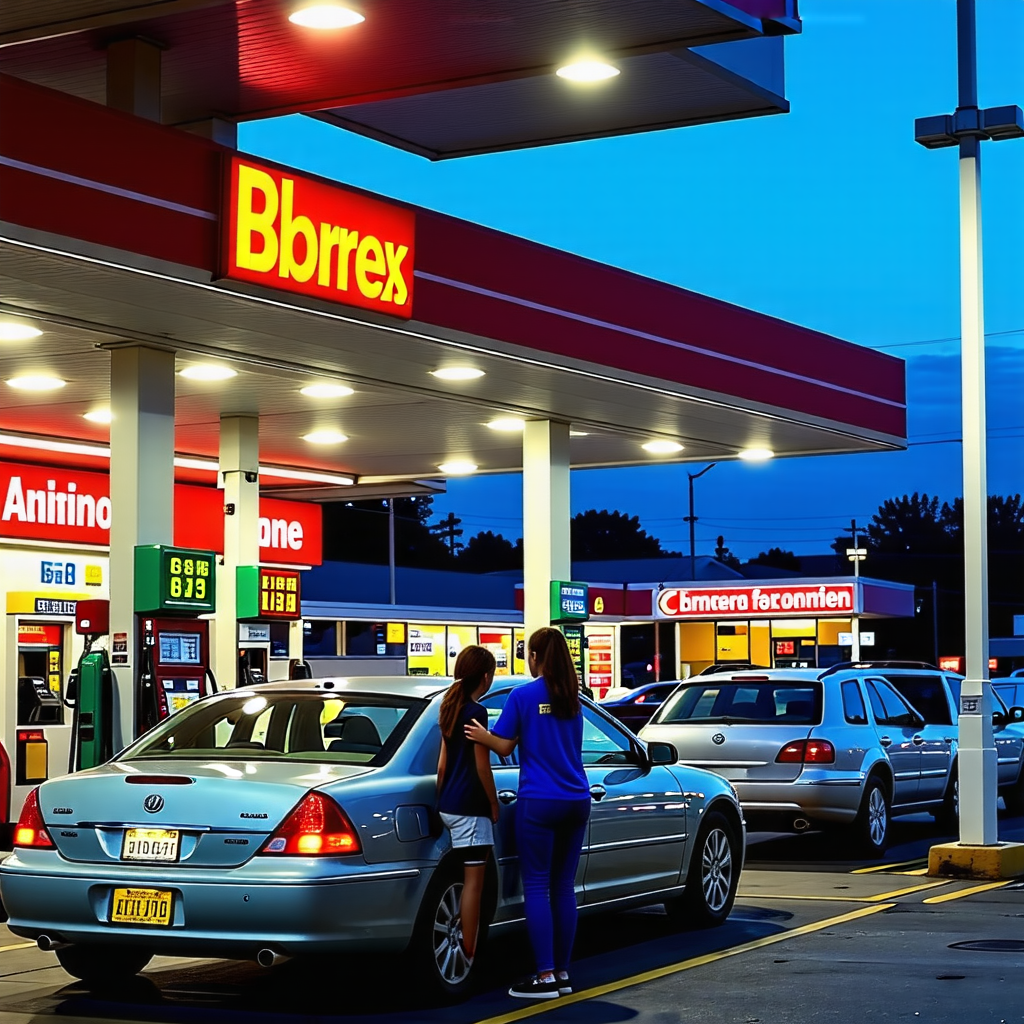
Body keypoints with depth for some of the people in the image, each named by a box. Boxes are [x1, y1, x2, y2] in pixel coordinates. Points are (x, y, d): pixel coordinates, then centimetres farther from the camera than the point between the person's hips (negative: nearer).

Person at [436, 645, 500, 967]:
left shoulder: (451, 708, 13)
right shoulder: (476, 712, -13)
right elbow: (482, 766, -13)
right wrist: (494, 804, -3)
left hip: (448, 804, 9)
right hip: (470, 807, -9)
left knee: (468, 879, 14)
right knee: (473, 880, -5)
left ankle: (463, 949, 15)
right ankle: (469, 956, -4)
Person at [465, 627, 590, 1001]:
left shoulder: (522, 696, -6)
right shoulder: (573, 699, 11)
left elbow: (505, 747, -5)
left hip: (539, 802, -6)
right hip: (577, 801, 6)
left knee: (537, 887, -2)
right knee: (564, 886, 9)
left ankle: (546, 977, -6)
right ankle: (562, 973, 11)